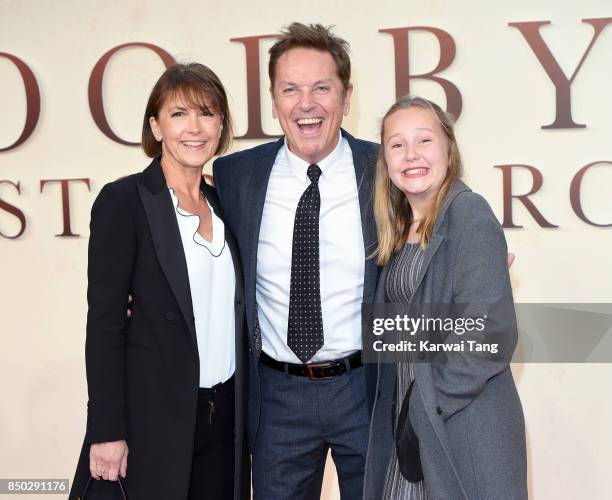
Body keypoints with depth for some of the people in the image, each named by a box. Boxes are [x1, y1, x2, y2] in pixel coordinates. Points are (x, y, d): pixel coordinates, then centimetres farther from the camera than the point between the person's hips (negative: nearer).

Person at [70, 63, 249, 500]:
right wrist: (106, 431, -14)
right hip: (152, 416, -5)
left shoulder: (222, 202, 9)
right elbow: (105, 321, -11)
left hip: (224, 415, 6)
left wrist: (242, 409, 11)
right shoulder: (124, 200, -9)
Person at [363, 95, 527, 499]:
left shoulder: (469, 213, -12)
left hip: (466, 429, -7)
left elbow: (491, 333, -20)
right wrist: (406, 415, 3)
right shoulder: (401, 230, 11)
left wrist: (429, 404, -14)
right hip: (406, 420, 7)